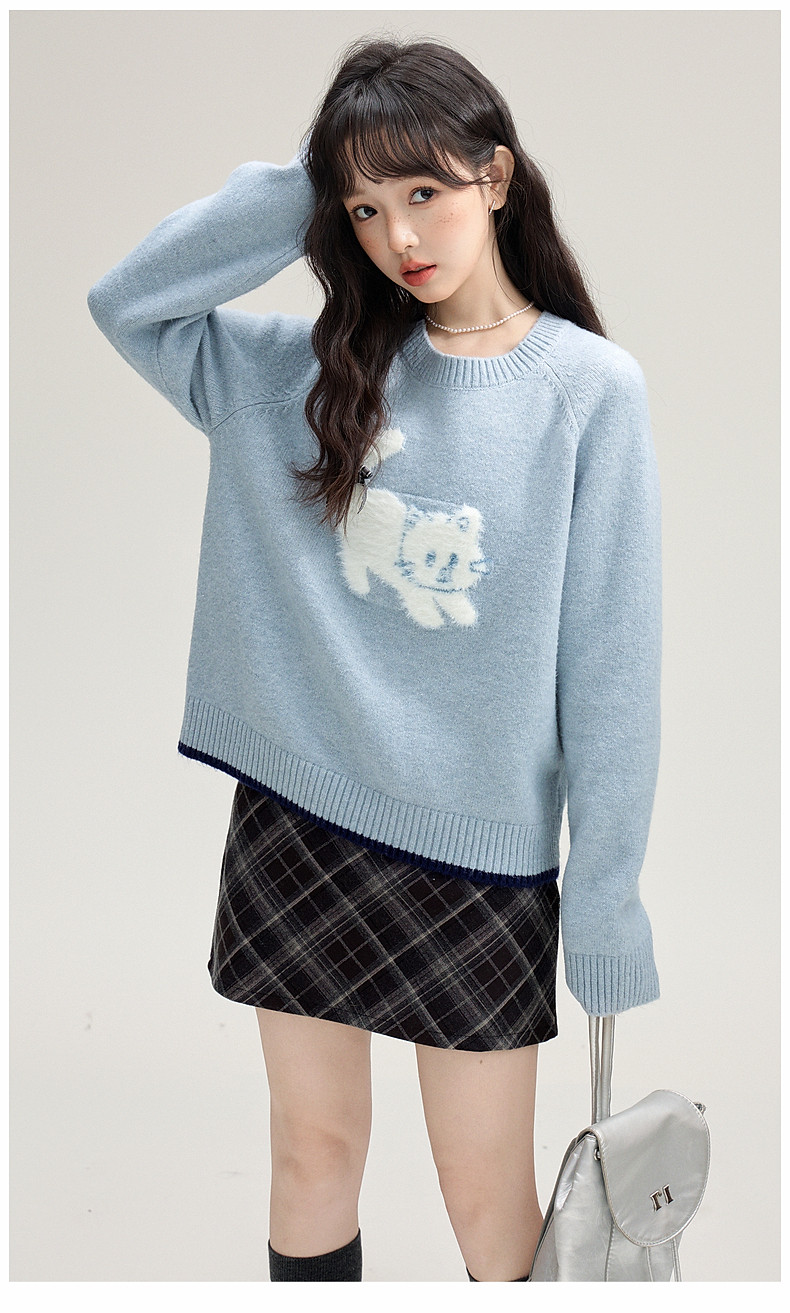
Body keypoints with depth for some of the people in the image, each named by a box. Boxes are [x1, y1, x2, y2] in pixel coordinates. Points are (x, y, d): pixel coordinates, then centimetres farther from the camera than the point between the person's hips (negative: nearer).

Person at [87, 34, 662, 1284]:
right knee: (313, 1151, 17)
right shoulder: (314, 369, 4)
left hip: (481, 851, -3)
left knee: (489, 1199, 8)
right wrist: (300, 194, -5)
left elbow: (610, 654, -8)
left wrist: (607, 884, -9)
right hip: (298, 817, 3)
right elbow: (126, 300, 1)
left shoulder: (590, 388, -7)